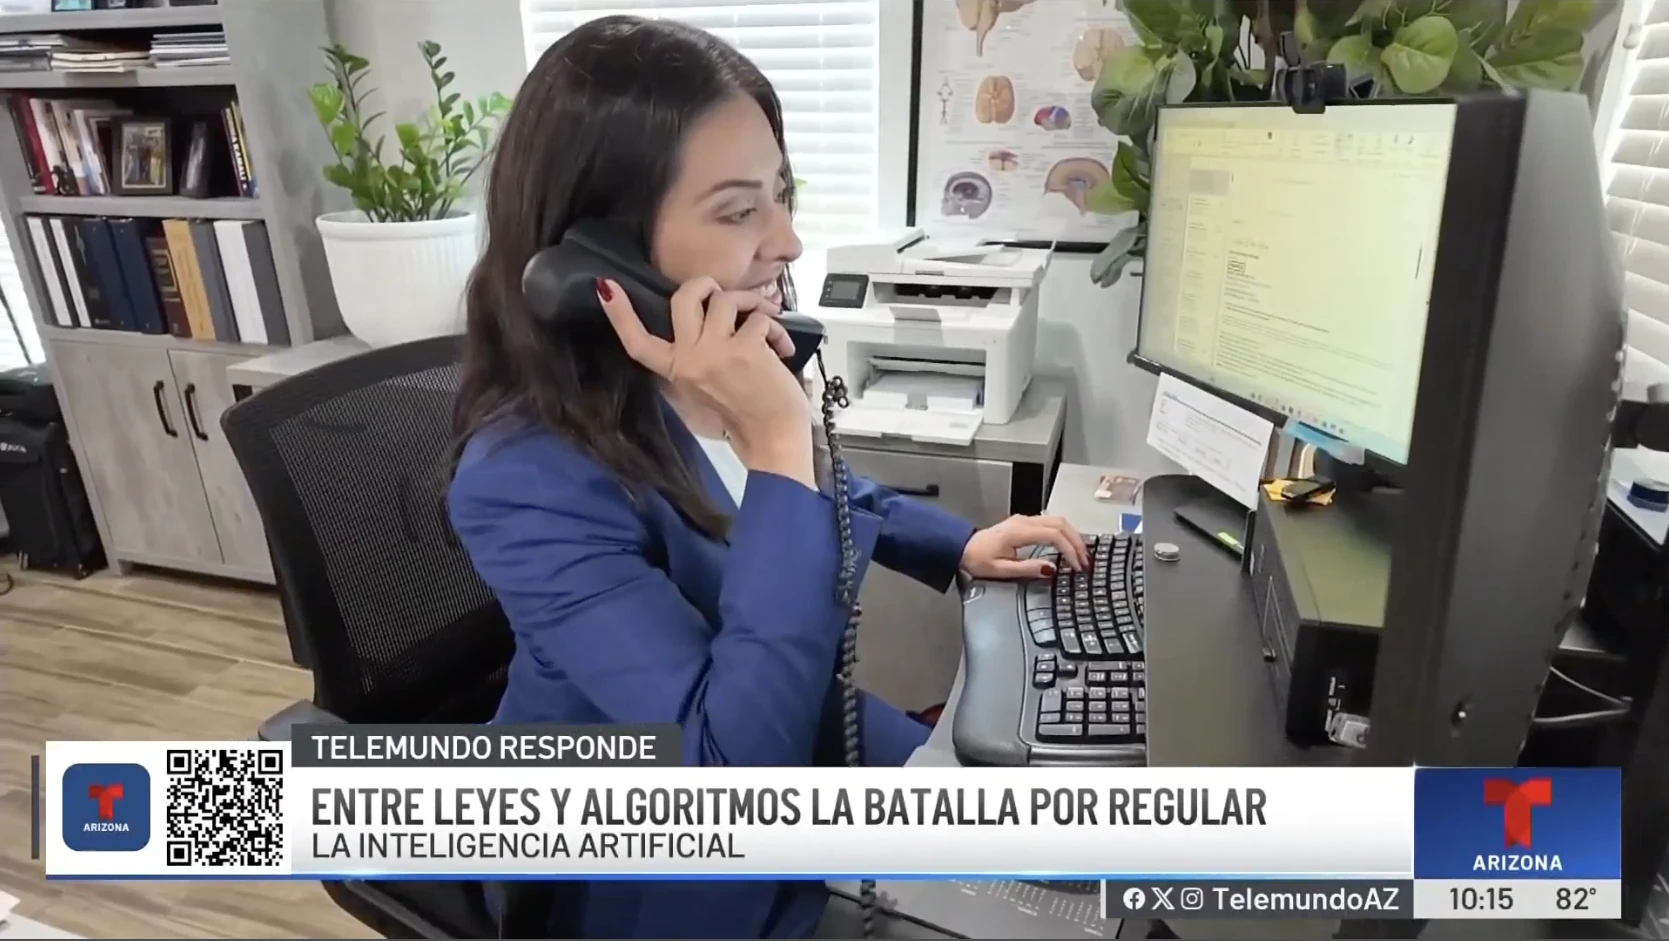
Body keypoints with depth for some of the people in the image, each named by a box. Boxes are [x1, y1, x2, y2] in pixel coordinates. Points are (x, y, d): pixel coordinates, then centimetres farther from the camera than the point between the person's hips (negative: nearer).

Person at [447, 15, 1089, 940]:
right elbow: (738, 765, -37)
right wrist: (776, 442, -40)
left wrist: (961, 546, 3)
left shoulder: (743, 360, -11)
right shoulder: (529, 480, -33)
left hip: (790, 723, 6)